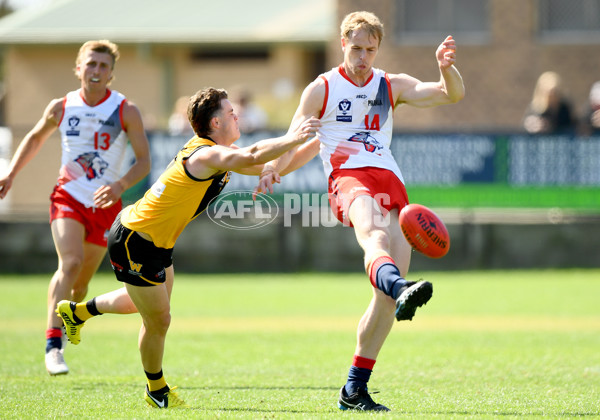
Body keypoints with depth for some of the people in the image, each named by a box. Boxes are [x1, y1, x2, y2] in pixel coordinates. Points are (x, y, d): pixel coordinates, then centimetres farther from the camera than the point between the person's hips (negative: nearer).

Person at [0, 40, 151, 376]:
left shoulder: (126, 111, -6)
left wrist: (120, 186, -25)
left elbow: (144, 161, -7)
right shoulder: (61, 107, -1)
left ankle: (66, 326, 35)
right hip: (68, 196, -1)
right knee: (70, 262, -23)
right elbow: (35, 138, 19)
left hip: (105, 204, 1)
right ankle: (53, 343, -27)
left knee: (82, 280, 7)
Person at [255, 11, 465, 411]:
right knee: (373, 232, -39)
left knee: (388, 293, -6)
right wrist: (272, 169, -12)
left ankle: (355, 389, 2)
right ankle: (400, 288, -74)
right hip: (348, 177, -4)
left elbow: (453, 94, 13)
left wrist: (446, 67, -10)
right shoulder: (322, 89, 14)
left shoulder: (392, 86, 22)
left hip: (390, 181, 4)